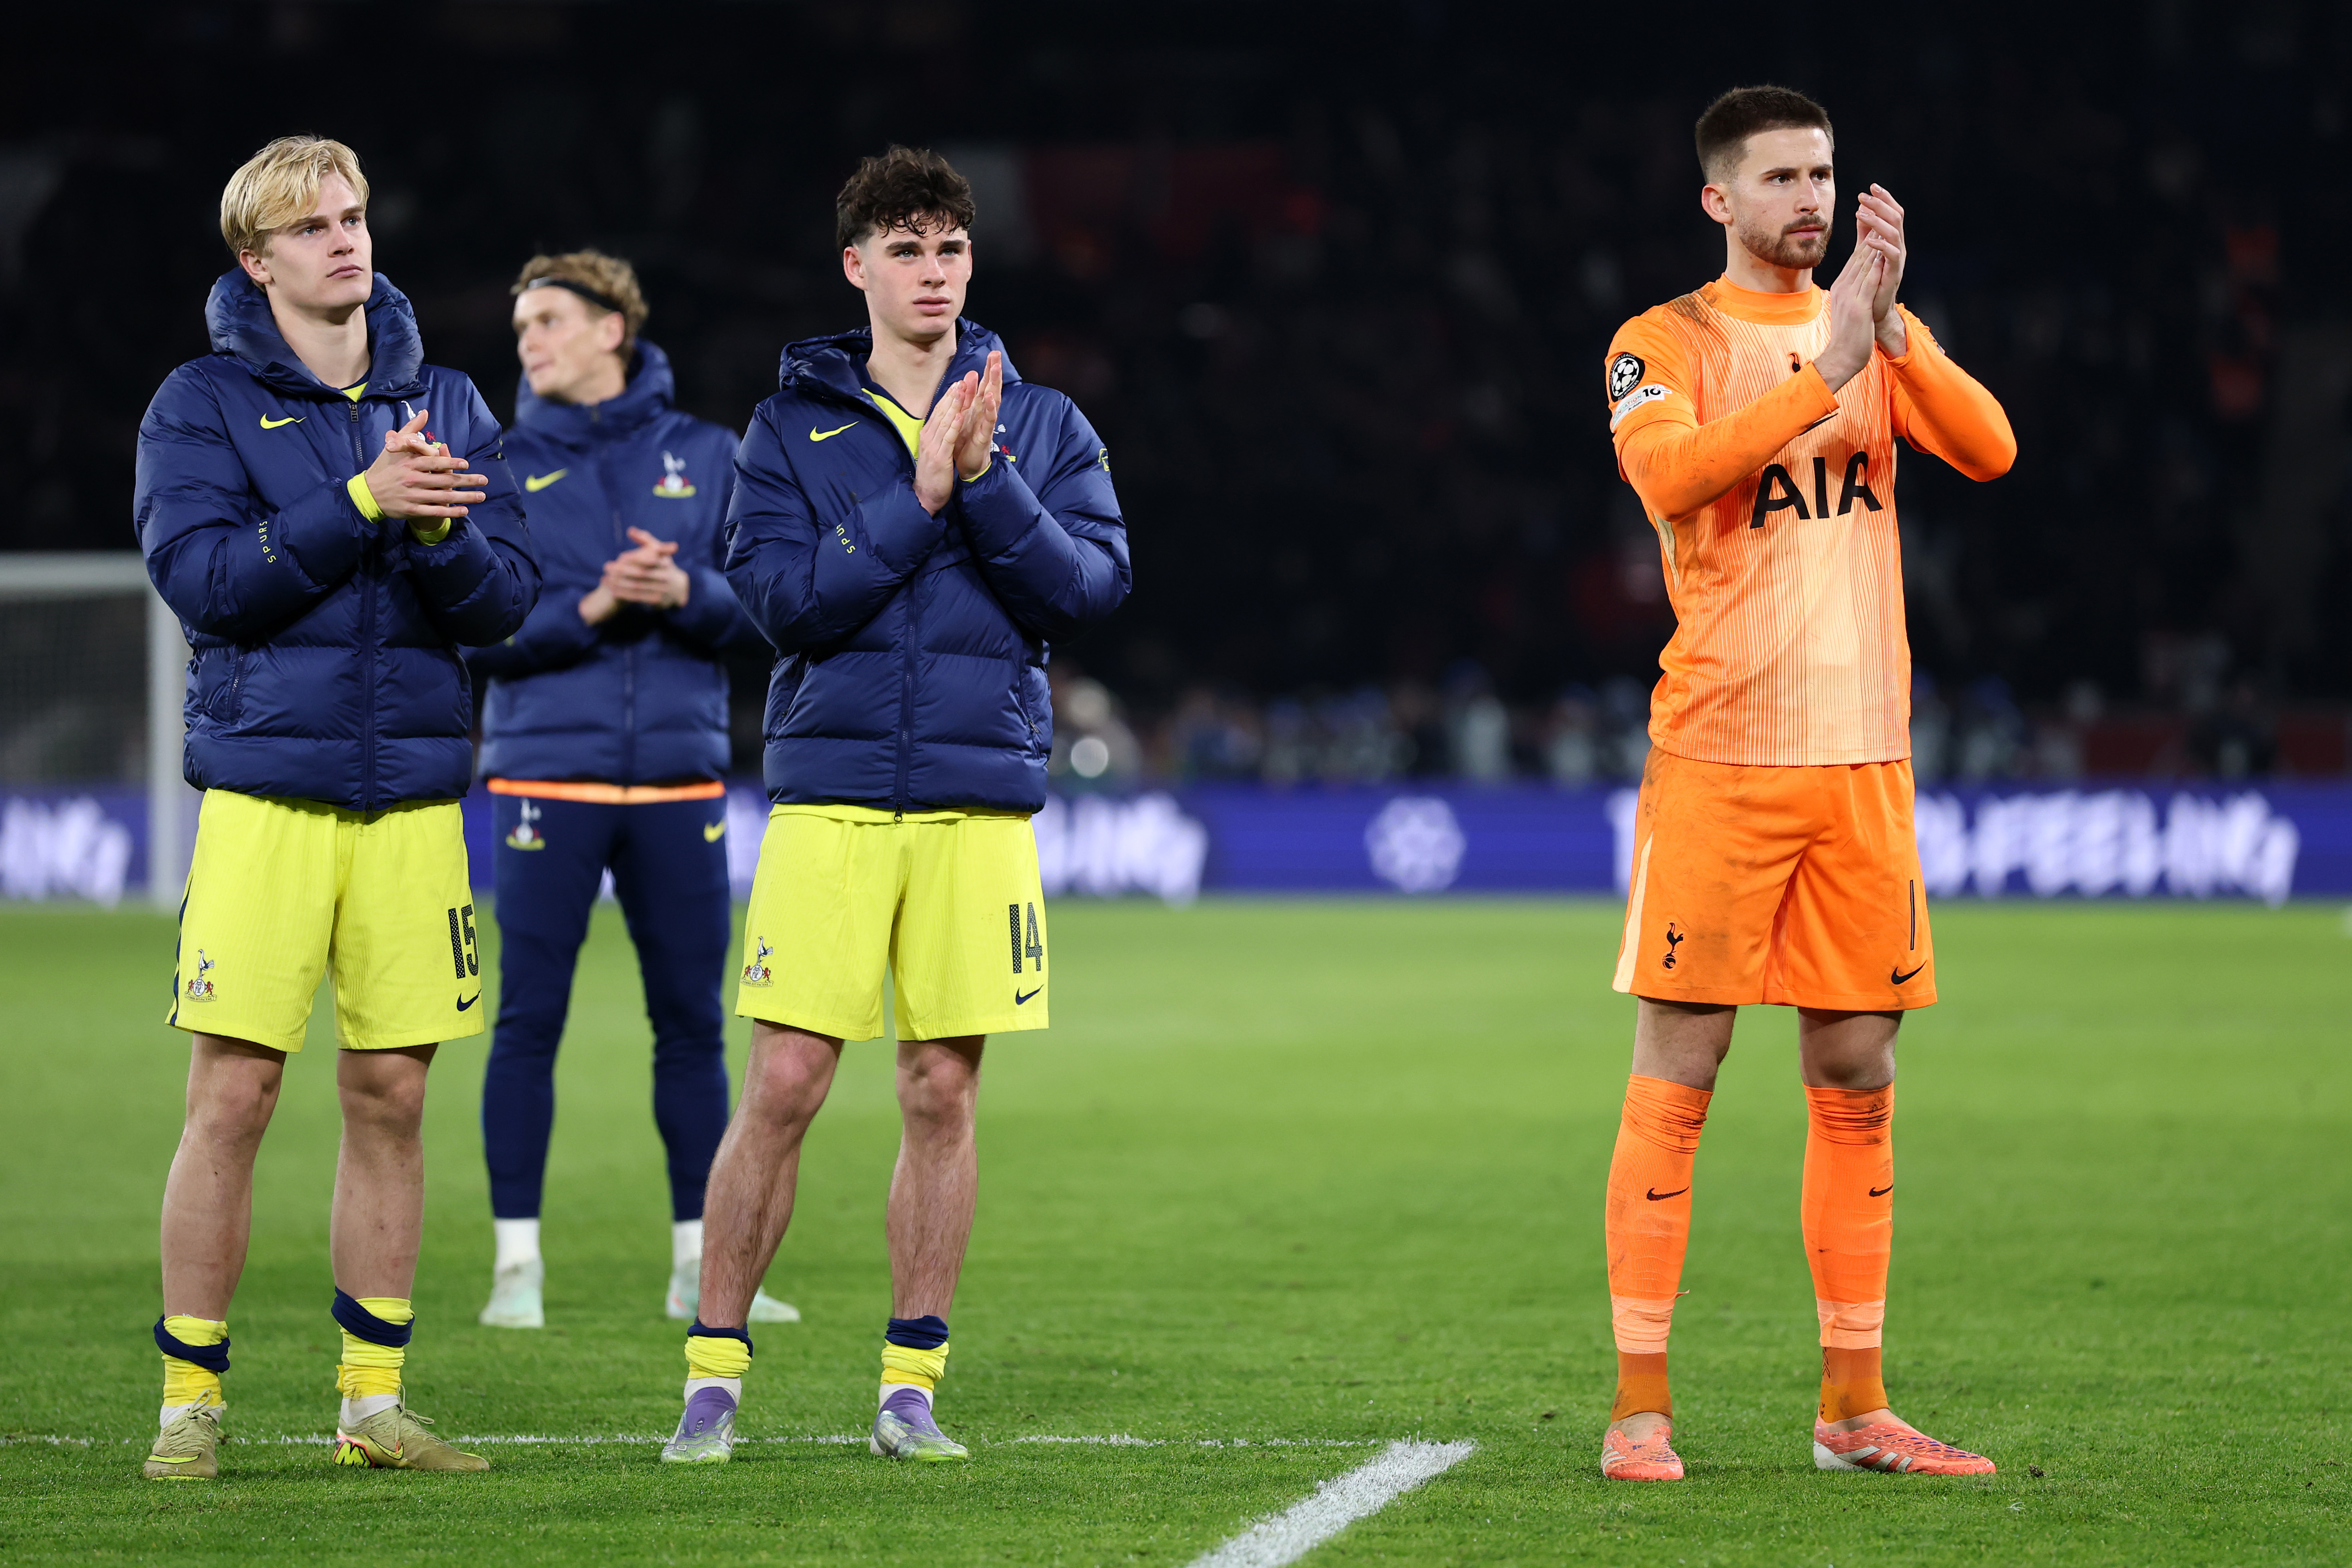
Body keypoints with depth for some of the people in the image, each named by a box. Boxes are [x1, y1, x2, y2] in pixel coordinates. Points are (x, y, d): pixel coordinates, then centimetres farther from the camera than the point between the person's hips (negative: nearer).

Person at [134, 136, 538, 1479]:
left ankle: (377, 1397, 13)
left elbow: (508, 599, 5)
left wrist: (441, 531, -15)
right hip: (266, 790, -3)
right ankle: (192, 1401, 2)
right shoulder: (205, 404, 2)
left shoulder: (446, 404, 12)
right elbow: (201, 577, -11)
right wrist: (361, 504, -17)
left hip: (414, 796, 3)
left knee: (392, 1101, 6)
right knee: (233, 1098, -5)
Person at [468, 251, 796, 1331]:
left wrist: (690, 592, -15)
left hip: (679, 777, 2)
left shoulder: (704, 456, 8)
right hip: (547, 774, -2)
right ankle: (516, 1267, 1)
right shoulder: (501, 469, 5)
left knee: (692, 1022, 5)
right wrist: (587, 610, -16)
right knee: (529, 1019, -4)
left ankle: (701, 1264, 14)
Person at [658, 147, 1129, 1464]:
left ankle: (912, 1386, 12)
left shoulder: (1043, 426, 9)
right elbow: (787, 599, -7)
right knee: (783, 1087, -5)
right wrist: (919, 494, -14)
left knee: (944, 1094, 3)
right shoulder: (793, 428, 5)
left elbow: (1093, 586, -3)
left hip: (982, 798, 1)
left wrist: (988, 481, -14)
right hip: (832, 795, -1)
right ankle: (715, 1375, 4)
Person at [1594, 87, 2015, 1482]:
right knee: (1677, 1076, -4)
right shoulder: (1667, 342, 1)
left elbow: (1988, 449, -3)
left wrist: (1893, 330, -16)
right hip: (1719, 756, -4)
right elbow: (1670, 476, -20)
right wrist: (1824, 370, -22)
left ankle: (1854, 1408, 13)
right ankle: (1641, 1405, -1)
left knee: (1858, 1083, 7)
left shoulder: (1881, 333, 13)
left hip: (1865, 761, 4)